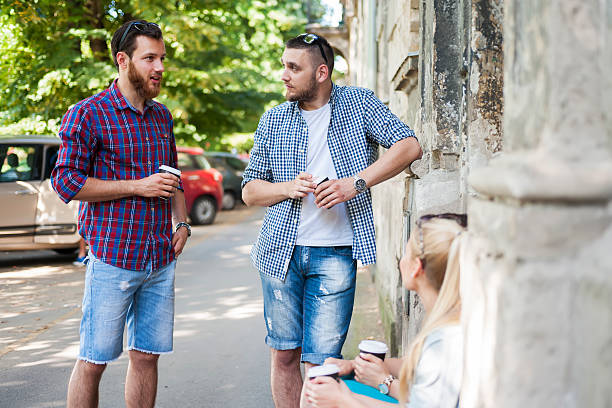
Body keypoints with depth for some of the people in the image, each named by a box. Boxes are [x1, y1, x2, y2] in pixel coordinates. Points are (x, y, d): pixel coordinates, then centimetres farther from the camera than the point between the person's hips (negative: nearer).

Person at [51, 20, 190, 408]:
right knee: (93, 361, 1)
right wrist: (139, 187, -14)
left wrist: (182, 222, 9)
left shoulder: (162, 115, 14)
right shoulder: (88, 114, -6)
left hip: (161, 259, 6)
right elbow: (66, 181, -11)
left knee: (147, 356, 10)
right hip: (112, 258, -6)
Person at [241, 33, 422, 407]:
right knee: (284, 355, 8)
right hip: (281, 251, 3)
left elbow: (409, 146, -9)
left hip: (335, 254, -3)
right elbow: (250, 191, 11)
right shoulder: (274, 120, 9)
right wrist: (288, 187, -10)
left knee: (319, 364, -4)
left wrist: (355, 183, -18)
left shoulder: (359, 103, 2)